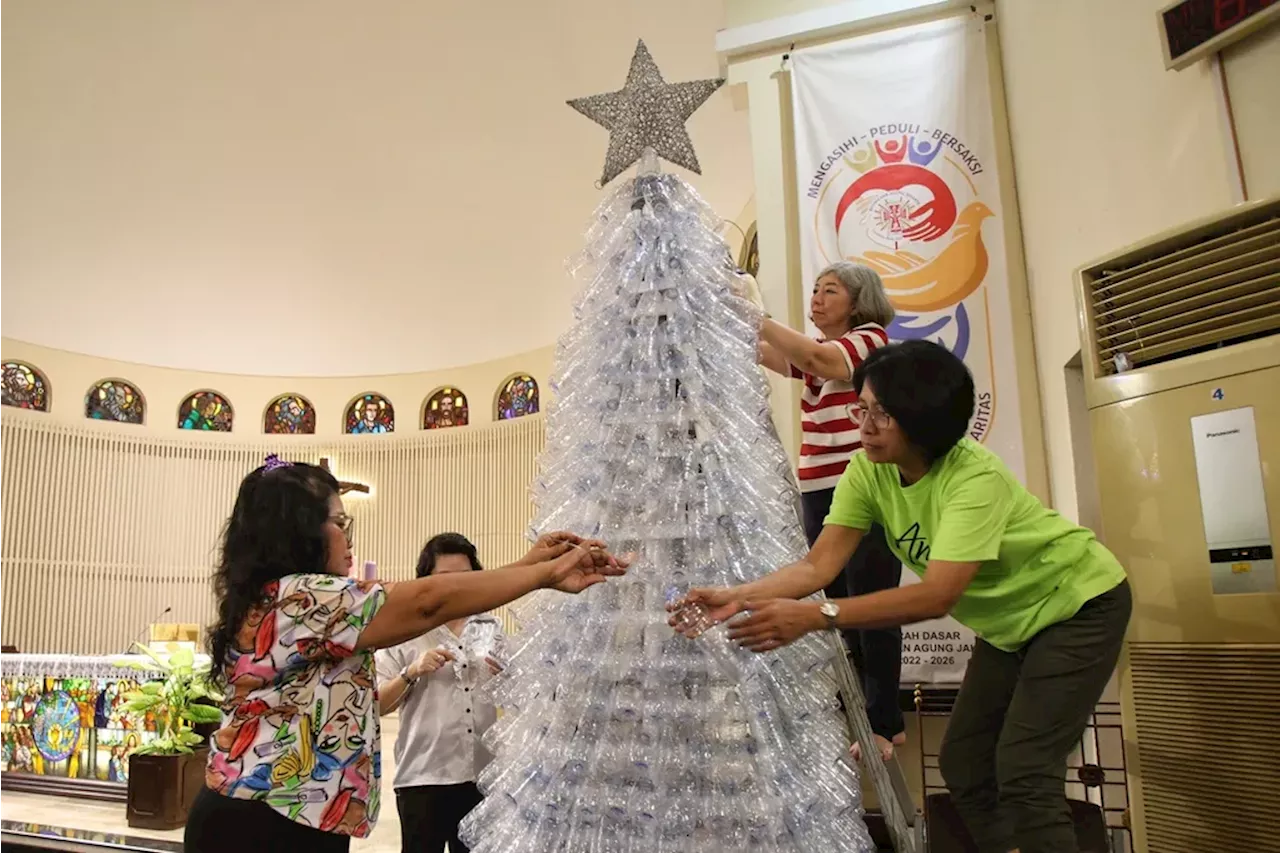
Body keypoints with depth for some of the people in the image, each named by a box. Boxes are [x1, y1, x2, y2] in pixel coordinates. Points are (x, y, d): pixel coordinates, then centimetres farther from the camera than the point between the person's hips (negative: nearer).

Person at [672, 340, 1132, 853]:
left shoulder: (975, 478, -35)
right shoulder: (867, 471, -16)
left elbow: (937, 595, -44)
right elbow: (819, 564, -21)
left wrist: (814, 617, -51)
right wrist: (737, 598, -37)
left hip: (1078, 604, -7)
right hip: (1009, 622, 7)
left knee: (1023, 771, -13)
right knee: (961, 764, 6)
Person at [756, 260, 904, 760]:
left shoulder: (871, 339, -2)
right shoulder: (814, 355, 19)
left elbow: (822, 361, -22)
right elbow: (763, 355, 4)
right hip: (818, 494, 7)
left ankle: (885, 724, 6)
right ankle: (858, 716, 18)